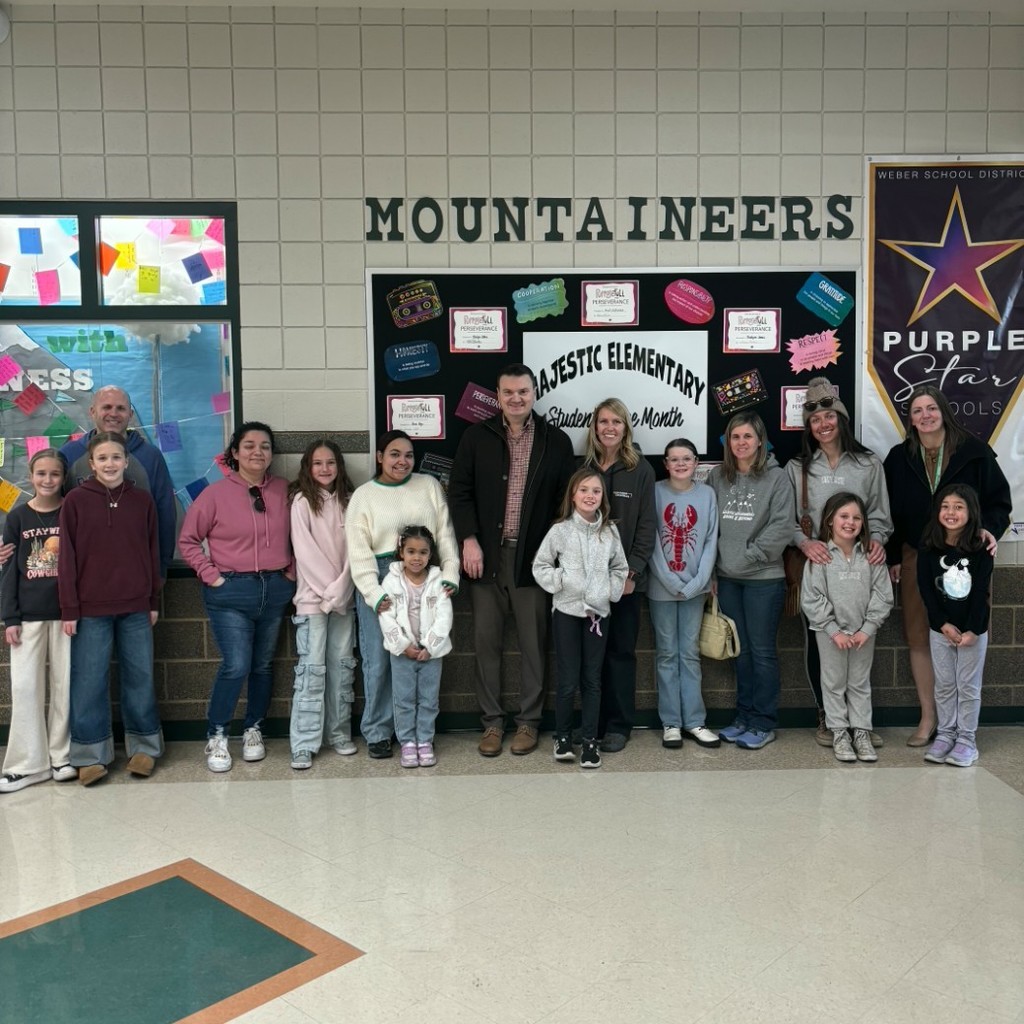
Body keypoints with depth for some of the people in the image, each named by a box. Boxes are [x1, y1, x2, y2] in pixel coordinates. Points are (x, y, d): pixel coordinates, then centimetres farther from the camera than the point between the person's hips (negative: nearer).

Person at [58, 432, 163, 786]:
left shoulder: (142, 500, 4)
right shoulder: (75, 501, -2)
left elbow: (152, 553, 8)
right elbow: (67, 558, -3)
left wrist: (154, 601, 7)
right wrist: (69, 609, -6)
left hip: (136, 607, 2)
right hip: (90, 609, -2)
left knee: (139, 677, 9)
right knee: (89, 681, 3)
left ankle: (144, 746, 21)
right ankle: (91, 754, 15)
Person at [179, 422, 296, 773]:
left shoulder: (283, 490, 2)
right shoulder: (216, 493, -6)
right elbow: (188, 540, 0)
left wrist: (291, 570, 3)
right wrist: (211, 575, -6)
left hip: (276, 589, 4)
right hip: (231, 592, -3)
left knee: (262, 665, 13)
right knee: (236, 666, -9)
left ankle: (253, 730, 29)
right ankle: (216, 737, 9)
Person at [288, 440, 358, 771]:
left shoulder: (346, 501, 10)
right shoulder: (302, 501, -2)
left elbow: (351, 549, 5)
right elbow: (304, 550, -8)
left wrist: (341, 588, -7)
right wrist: (328, 589, -11)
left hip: (344, 597, 4)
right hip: (312, 596, -4)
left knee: (342, 666, 7)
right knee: (312, 667, -7)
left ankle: (339, 733, 17)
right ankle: (304, 744, -4)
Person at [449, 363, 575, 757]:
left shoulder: (557, 442, 4)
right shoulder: (477, 437, 4)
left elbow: (566, 500, 6)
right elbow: (460, 492, 2)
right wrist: (469, 540, -8)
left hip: (532, 557, -1)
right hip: (486, 554, 1)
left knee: (533, 642, 6)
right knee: (486, 641, 6)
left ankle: (529, 721, 19)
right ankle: (492, 721, 18)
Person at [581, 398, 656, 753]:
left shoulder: (641, 469, 1)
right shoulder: (582, 467, 6)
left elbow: (646, 526, -1)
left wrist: (631, 571, -9)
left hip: (626, 577, -1)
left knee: (621, 651, 5)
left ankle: (618, 726, 15)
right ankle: (591, 722, 17)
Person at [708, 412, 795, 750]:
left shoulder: (777, 478, -5)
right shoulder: (717, 477, 7)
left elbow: (782, 527, -11)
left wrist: (749, 555, -13)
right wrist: (712, 564, 1)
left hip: (764, 578, -4)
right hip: (727, 578, 4)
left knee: (762, 650, 2)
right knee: (740, 649, 13)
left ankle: (763, 723, 12)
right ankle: (744, 716, 24)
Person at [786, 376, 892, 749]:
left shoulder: (869, 464, 5)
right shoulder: (797, 467, 6)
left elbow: (879, 514, 6)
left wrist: (877, 540, -14)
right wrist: (804, 542, -16)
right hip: (814, 565, 1)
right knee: (816, 641, 4)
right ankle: (826, 718, 18)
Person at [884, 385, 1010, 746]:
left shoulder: (974, 452, -2)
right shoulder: (899, 458, 5)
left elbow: (999, 499, 2)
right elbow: (891, 512, 9)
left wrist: (990, 529, -17)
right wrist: (893, 557, 6)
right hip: (917, 560, 2)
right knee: (919, 638, 4)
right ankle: (927, 719, 15)